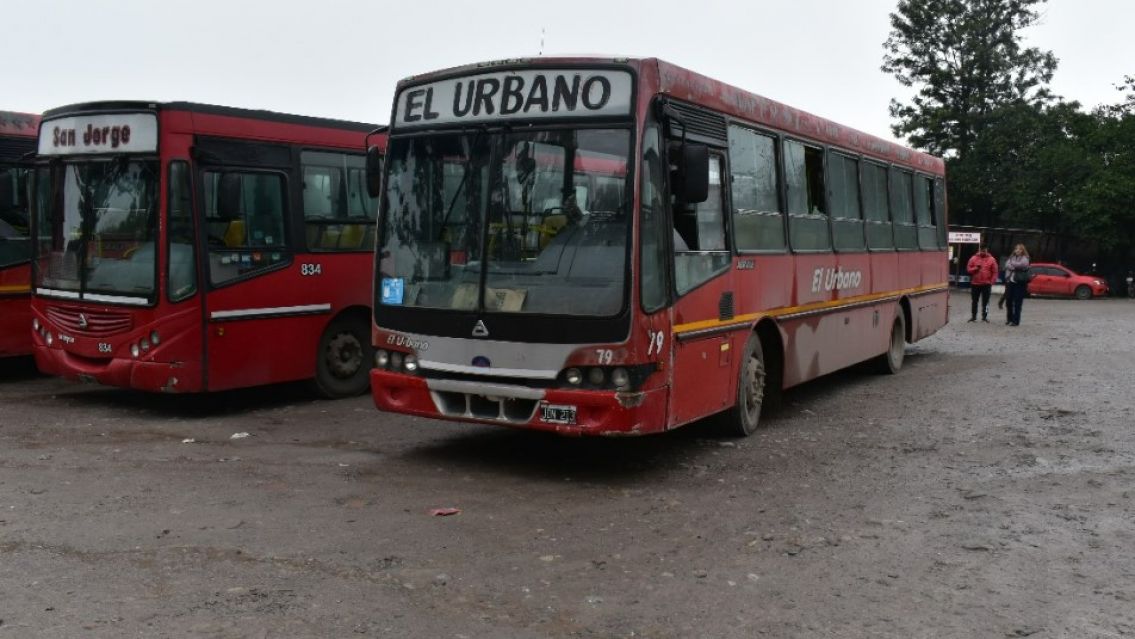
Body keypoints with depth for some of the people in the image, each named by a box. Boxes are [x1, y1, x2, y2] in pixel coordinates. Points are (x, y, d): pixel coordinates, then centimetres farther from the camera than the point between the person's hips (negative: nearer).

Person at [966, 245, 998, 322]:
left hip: (986, 284, -1)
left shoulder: (991, 259, 0)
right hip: (975, 284, 1)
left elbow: (994, 272, 0)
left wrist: (991, 282, -8)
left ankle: (984, 317, 11)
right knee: (974, 301, 7)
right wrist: (976, 268, -16)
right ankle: (973, 316, 15)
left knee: (985, 301, 3)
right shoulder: (973, 258, 2)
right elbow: (968, 270, 2)